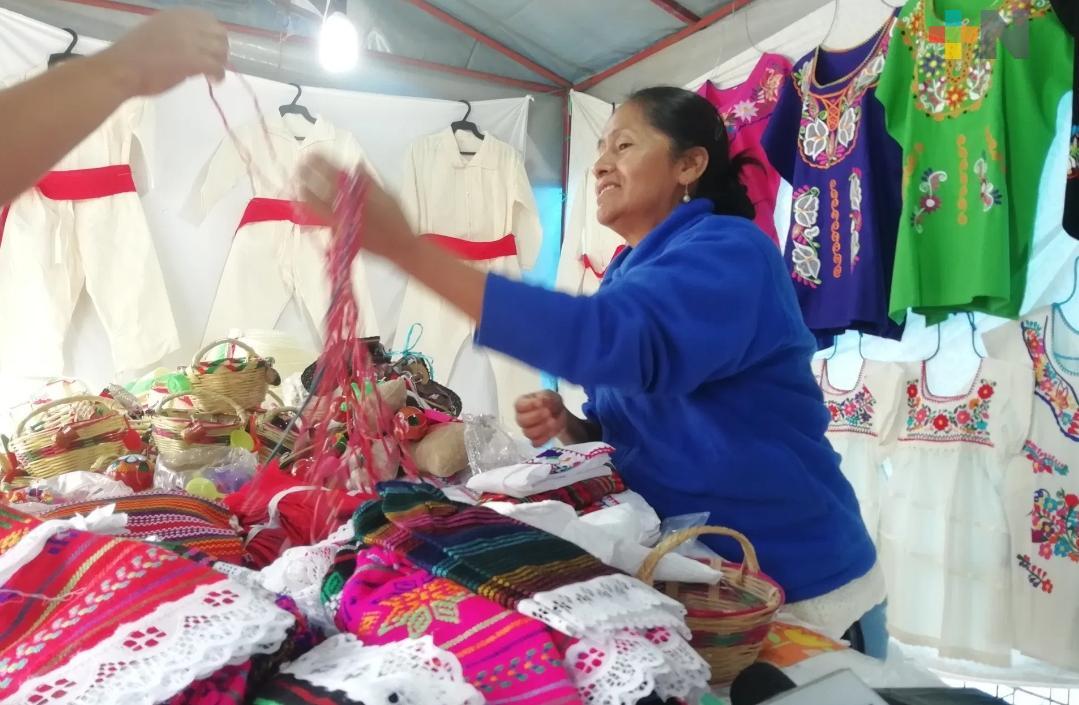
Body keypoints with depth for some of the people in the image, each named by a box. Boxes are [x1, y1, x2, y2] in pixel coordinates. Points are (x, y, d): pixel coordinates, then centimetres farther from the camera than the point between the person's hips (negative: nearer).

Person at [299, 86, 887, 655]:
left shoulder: (728, 250, -20)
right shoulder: (627, 278, 5)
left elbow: (614, 339, -39)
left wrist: (406, 247, -41)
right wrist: (568, 425, -10)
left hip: (798, 590, -7)